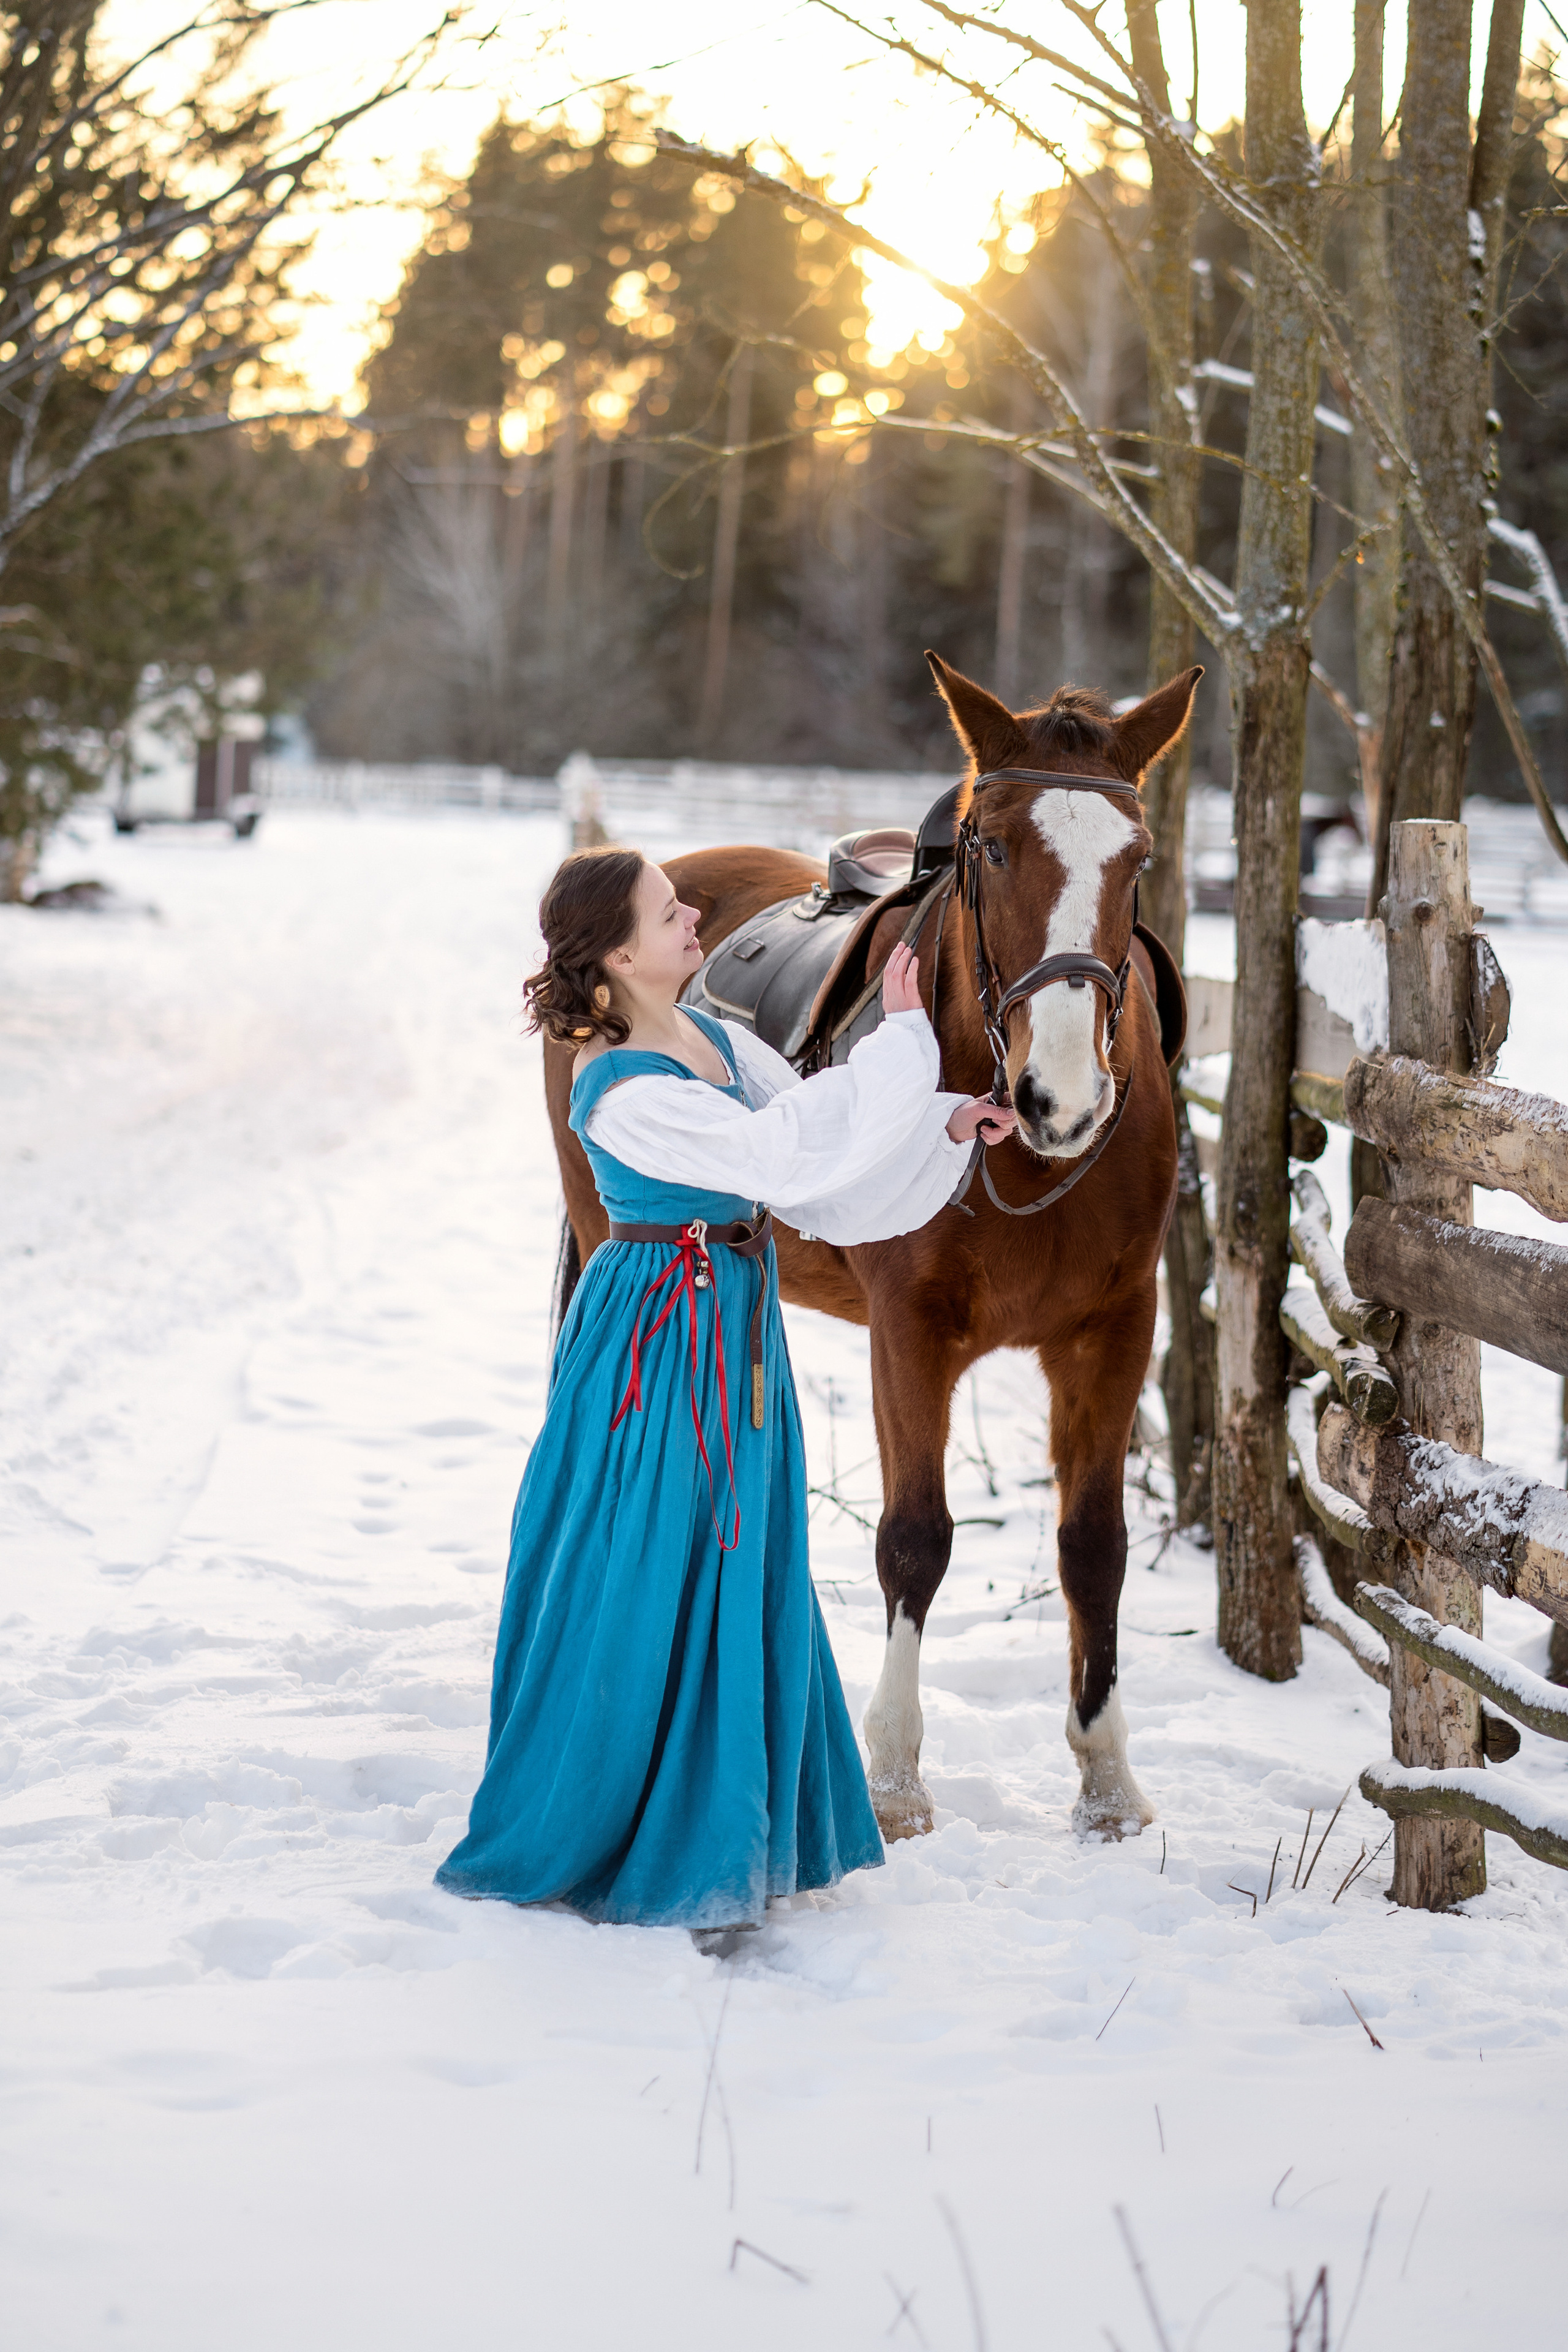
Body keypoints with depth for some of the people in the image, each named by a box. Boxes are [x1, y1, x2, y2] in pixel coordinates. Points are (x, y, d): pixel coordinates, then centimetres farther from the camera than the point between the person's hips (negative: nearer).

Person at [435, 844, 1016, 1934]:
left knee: (739, 1576, 16)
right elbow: (782, 1148, -27)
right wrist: (900, 1042, -24)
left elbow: (822, 1146, 9)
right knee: (641, 1585, 1)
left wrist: (945, 1123, -4)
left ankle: (716, 1827, 29)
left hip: (731, 1332, 9)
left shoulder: (714, 1037, 6)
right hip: (658, 1342, -9)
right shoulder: (620, 1090, -22)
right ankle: (571, 1834, 16)